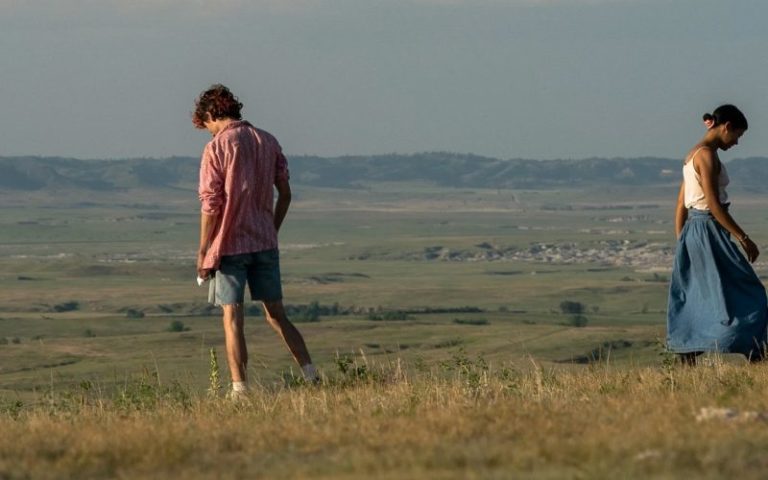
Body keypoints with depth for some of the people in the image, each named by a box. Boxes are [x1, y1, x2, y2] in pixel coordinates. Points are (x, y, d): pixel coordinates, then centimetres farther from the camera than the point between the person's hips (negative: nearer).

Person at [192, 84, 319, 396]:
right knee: (276, 315, 12)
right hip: (265, 243, 5)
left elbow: (211, 205, -13)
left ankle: (240, 389, -4)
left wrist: (203, 252, -7)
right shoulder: (267, 142, 7)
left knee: (232, 319, 0)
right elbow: (285, 194, 10)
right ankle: (311, 375, 3)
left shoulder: (217, 148, -10)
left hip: (229, 244, -5)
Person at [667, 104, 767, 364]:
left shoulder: (692, 155, 16)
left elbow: (681, 206, 18)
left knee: (694, 300, 9)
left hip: (692, 231, 10)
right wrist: (743, 238, -17)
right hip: (709, 230, -10)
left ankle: (687, 368, 8)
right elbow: (713, 204, -20)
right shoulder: (707, 155, -14)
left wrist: (682, 245, 21)